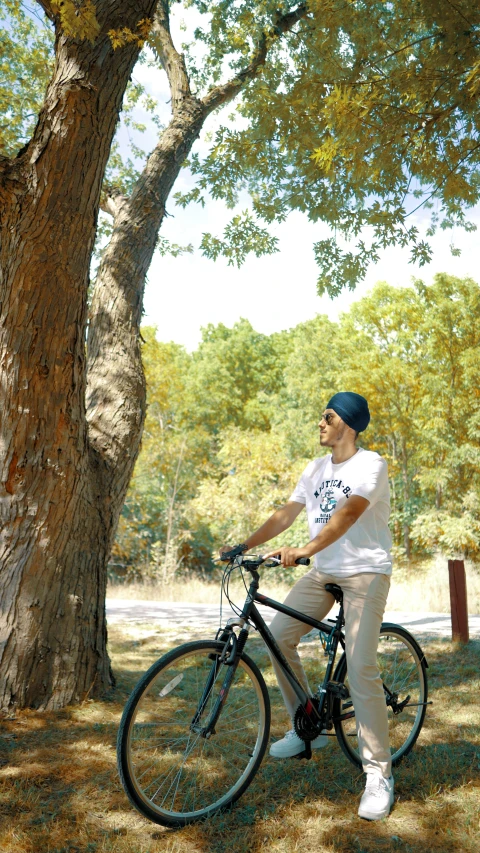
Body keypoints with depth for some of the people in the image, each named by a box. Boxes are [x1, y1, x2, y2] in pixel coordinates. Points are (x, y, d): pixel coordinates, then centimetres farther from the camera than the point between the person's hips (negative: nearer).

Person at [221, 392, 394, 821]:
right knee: (279, 634, -5)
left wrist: (303, 550, -43)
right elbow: (286, 514, 4)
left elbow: (347, 513, -30)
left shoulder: (370, 464, -13)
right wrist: (245, 544, -8)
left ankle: (380, 774, 2)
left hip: (366, 571, -6)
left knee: (360, 666, -15)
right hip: (323, 571, 7)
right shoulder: (317, 468, 8)